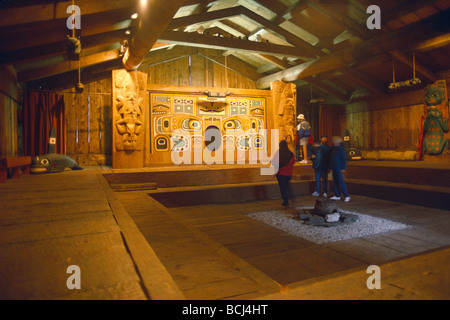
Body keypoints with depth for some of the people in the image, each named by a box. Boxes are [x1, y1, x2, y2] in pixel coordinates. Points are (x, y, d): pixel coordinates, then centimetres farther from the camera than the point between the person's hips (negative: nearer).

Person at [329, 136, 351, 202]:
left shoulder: (341, 148, -13)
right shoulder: (333, 148, 12)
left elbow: (344, 159, -16)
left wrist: (343, 168, -18)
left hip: (339, 168, -8)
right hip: (334, 168, 8)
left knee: (341, 182, -8)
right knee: (335, 182, 9)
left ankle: (346, 196, -1)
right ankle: (337, 196, 15)